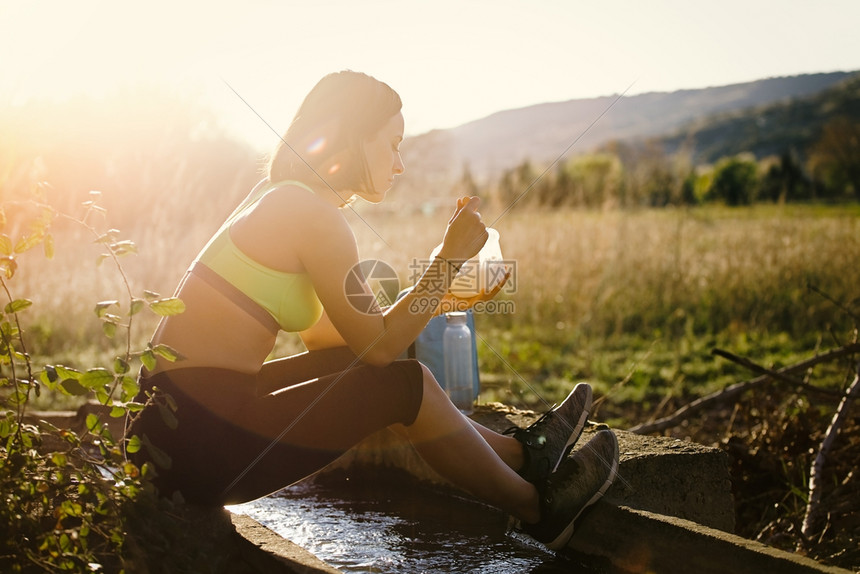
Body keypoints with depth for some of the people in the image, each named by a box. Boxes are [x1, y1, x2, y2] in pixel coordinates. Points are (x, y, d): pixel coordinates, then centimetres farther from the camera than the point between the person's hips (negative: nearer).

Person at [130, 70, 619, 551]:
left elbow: (319, 331, 19)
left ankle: (519, 451, 26)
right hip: (198, 441, -10)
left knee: (369, 369, 16)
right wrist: (451, 257, -8)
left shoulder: (283, 196, 13)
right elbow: (380, 344, -14)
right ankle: (535, 507, 13)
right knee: (405, 384, -5)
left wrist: (434, 302, 19)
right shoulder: (312, 214, -16)